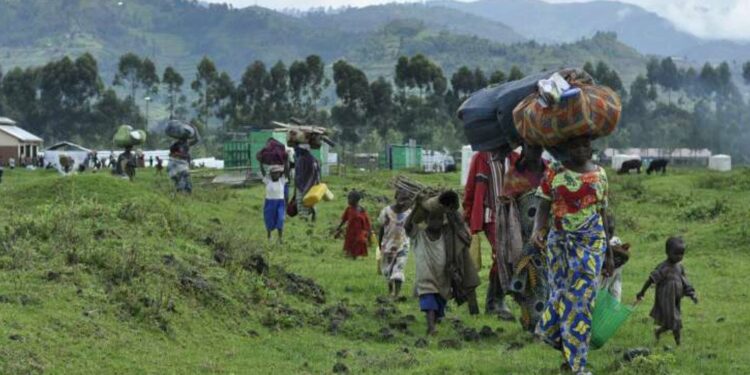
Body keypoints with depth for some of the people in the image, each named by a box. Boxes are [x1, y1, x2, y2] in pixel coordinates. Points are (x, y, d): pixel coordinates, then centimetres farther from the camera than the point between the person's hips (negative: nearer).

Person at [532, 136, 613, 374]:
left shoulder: (599, 175, 4)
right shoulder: (554, 174, -1)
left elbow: (603, 214, 9)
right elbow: (543, 207, -3)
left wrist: (609, 253, 10)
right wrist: (538, 229, -24)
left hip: (591, 243, 0)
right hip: (560, 243, 0)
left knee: (582, 298, -5)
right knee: (561, 293, 3)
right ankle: (572, 355, 22)